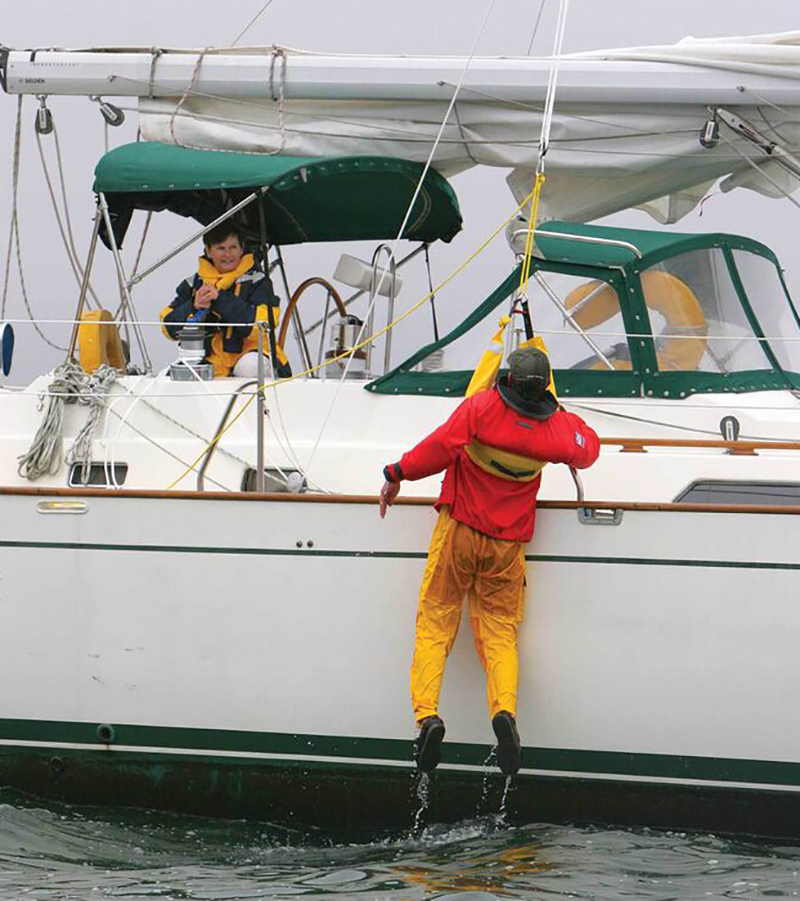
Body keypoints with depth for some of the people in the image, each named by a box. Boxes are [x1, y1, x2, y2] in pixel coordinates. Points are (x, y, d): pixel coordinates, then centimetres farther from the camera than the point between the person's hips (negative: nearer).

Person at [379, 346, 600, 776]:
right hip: (507, 544, 2)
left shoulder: (482, 407, -15)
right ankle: (504, 709, -19)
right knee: (500, 634, 7)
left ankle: (426, 712, -12)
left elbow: (442, 445, -22)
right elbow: (588, 447, 16)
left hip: (459, 531, -2)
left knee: (435, 624, 5)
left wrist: (397, 474, -10)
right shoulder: (556, 429, -5)